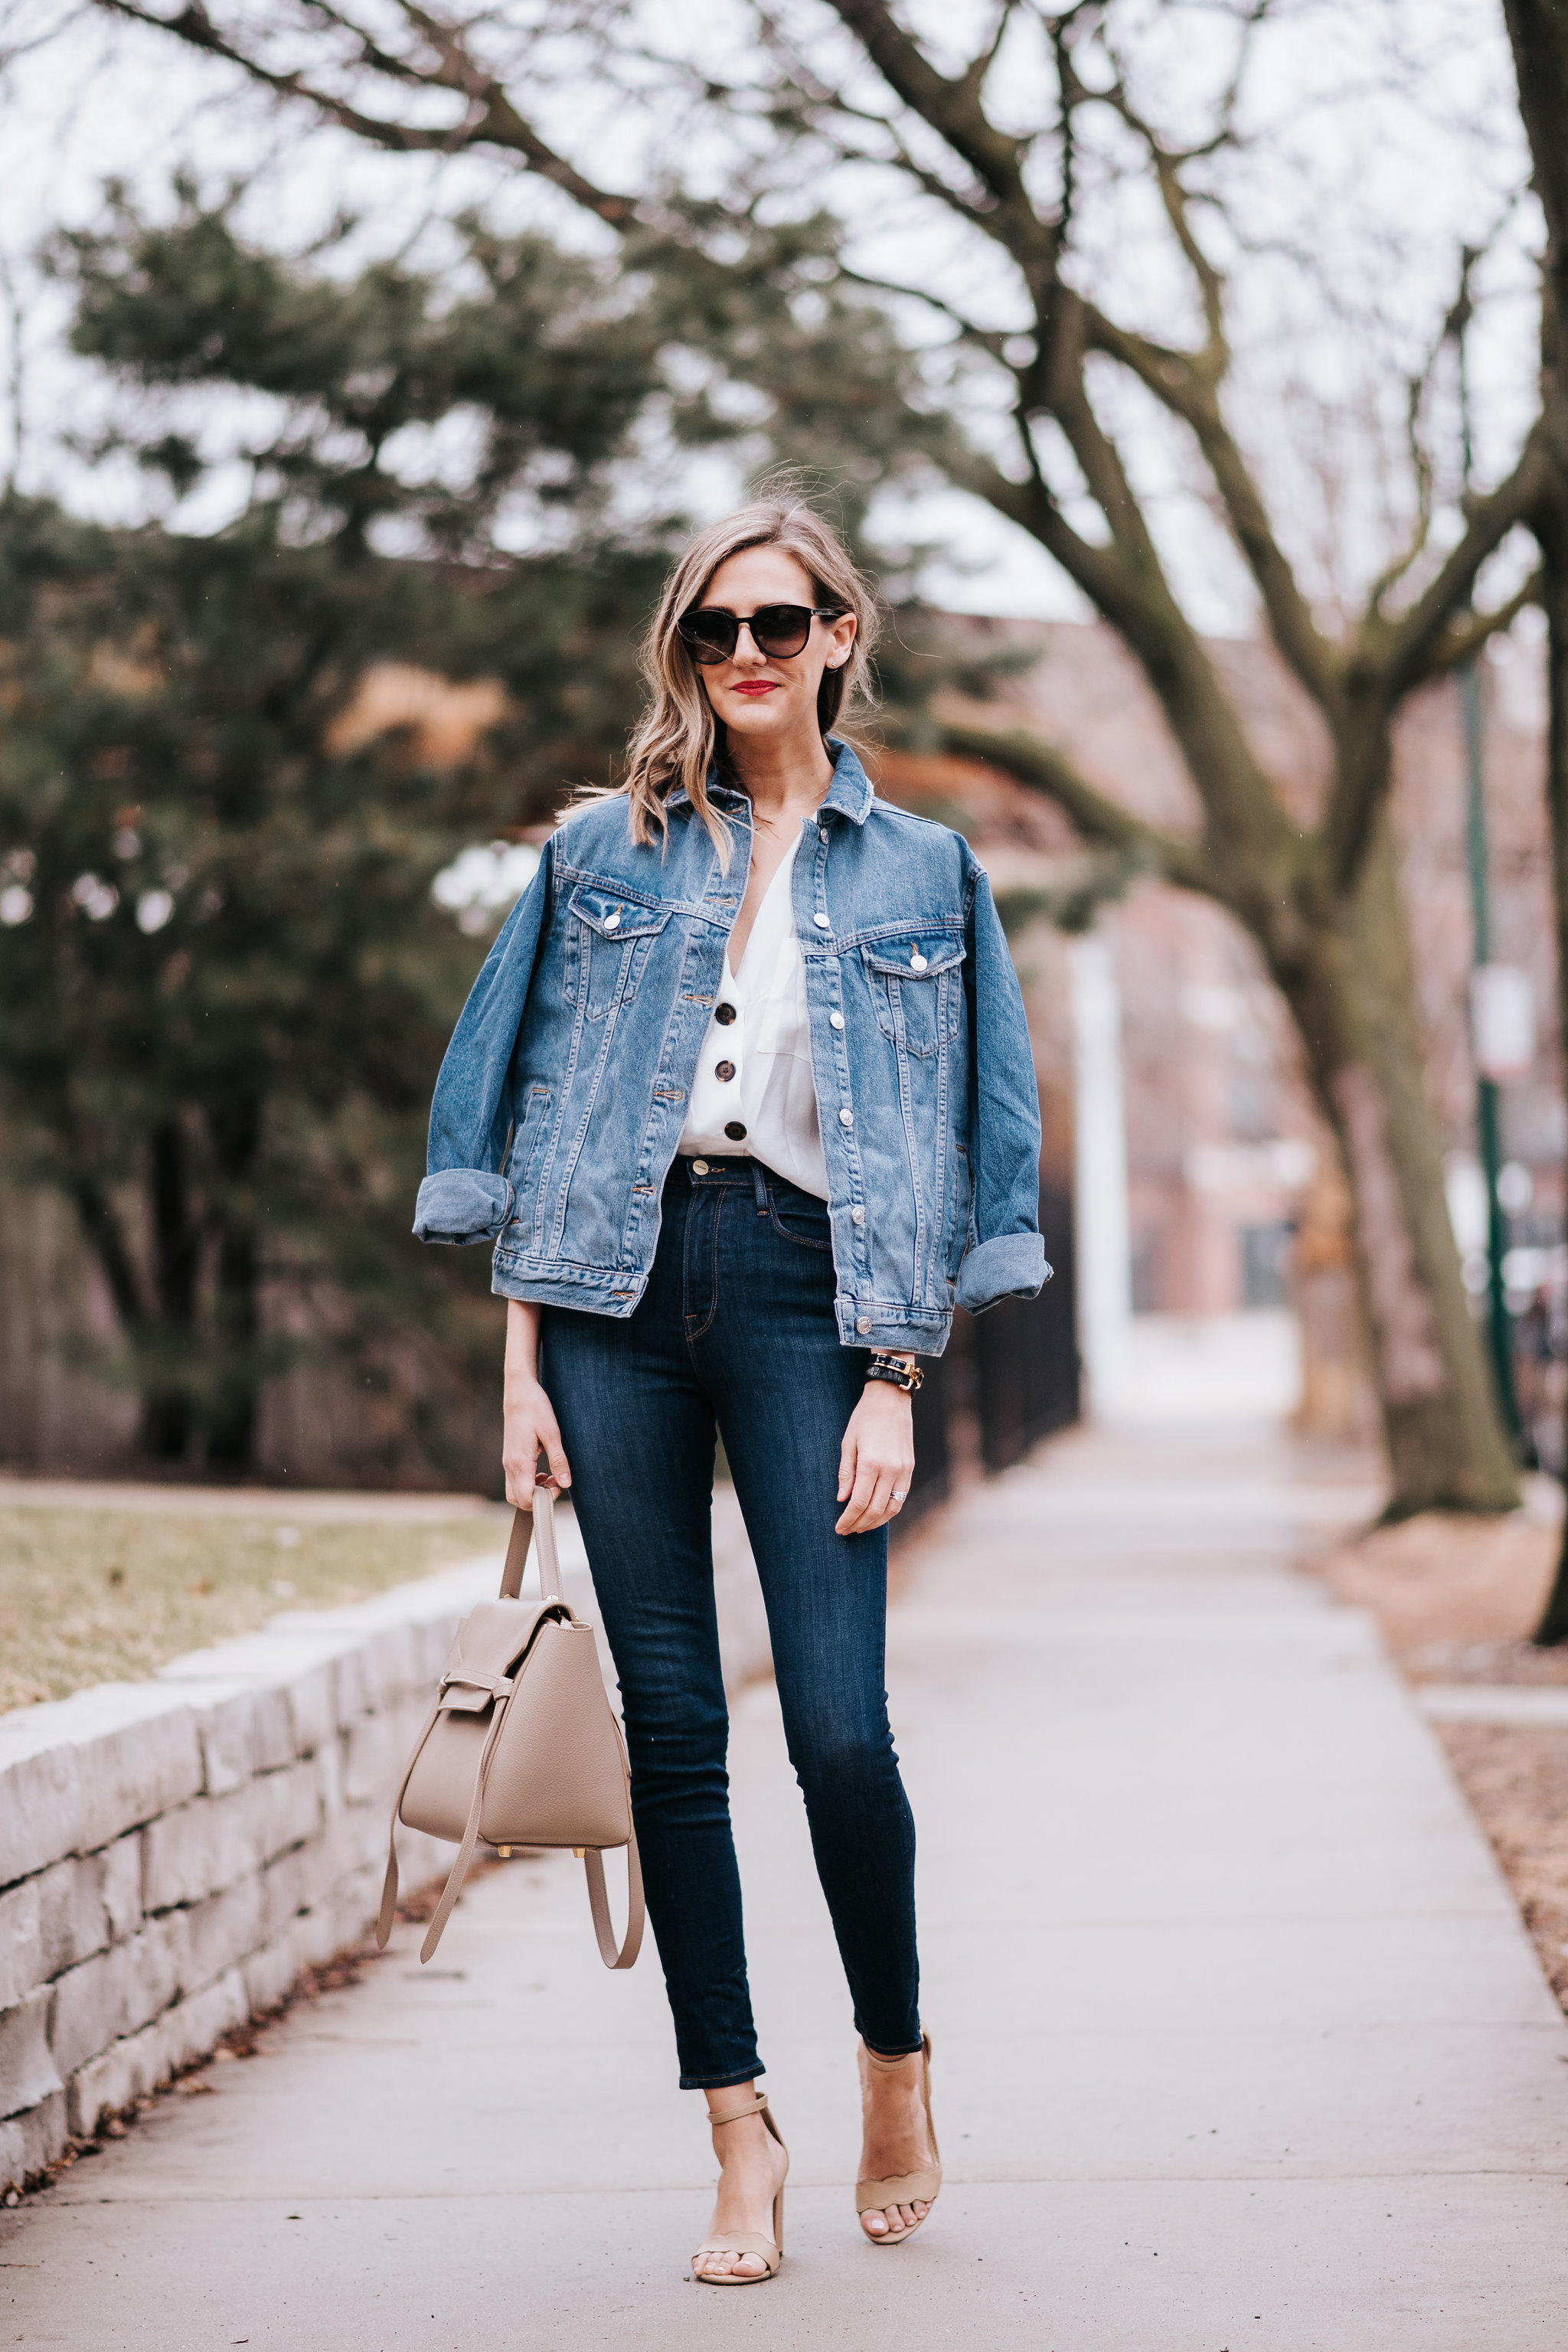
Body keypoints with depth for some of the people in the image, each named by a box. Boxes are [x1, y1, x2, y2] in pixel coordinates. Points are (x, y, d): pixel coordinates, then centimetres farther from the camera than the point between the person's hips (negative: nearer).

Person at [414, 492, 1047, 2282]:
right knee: (670, 1725, 1)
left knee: (838, 1727, -9)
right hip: (620, 1282, 2)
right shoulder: (602, 853, 12)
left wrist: (892, 1383, -3)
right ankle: (740, 2137, 10)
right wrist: (522, 1365, 2)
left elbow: (945, 1146, 7)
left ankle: (897, 2063, 17)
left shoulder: (921, 873, 11)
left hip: (801, 1283, -1)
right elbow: (524, 1107, 10)